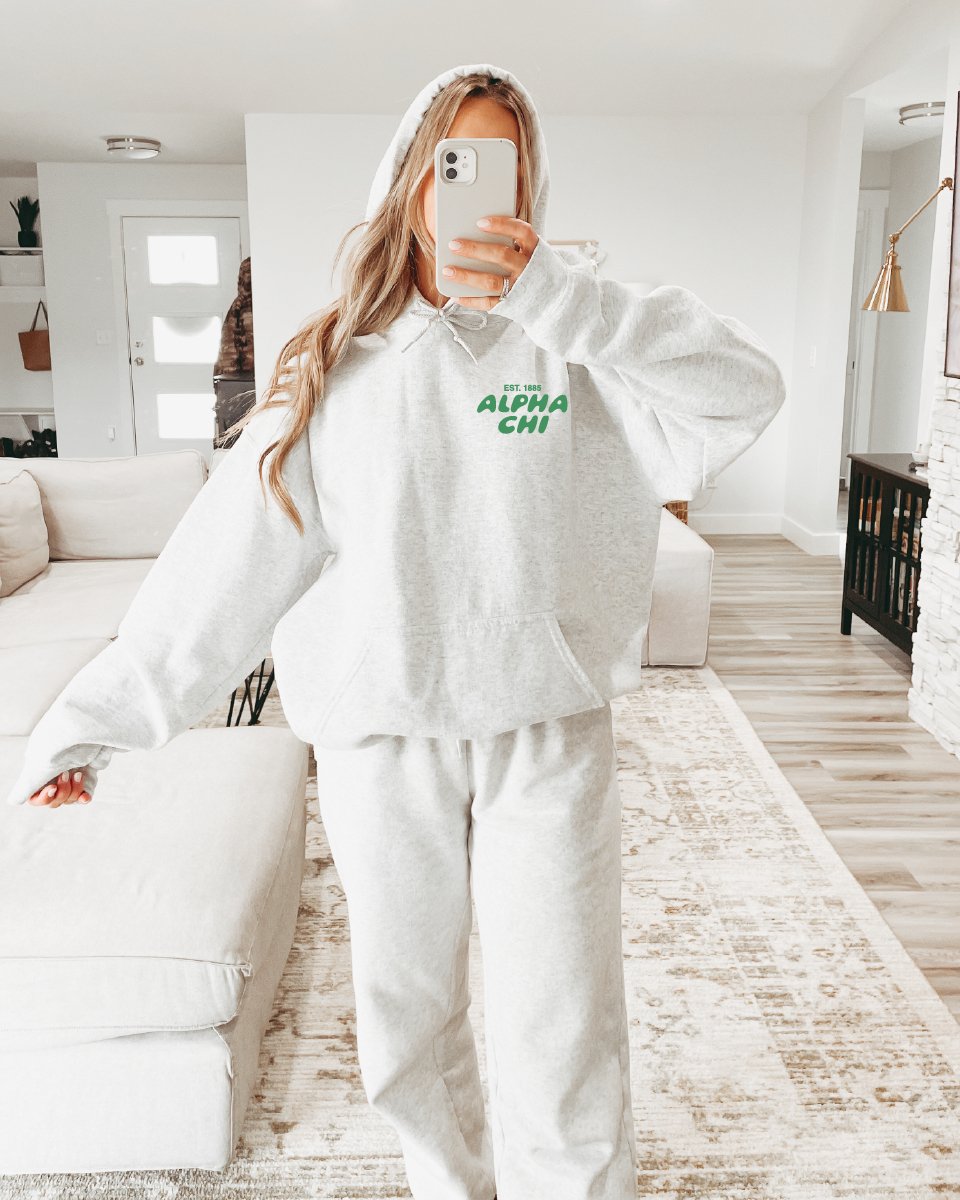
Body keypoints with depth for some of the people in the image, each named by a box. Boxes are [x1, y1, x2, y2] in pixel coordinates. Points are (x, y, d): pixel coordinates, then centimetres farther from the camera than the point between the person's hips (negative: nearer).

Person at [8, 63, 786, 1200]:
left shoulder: (578, 351, 0)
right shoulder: (335, 369, 2)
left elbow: (748, 385, -17)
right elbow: (220, 567, 0)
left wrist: (549, 288, -23)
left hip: (549, 733, -1)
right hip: (379, 742, 2)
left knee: (563, 1047, 3)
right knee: (405, 1028, 17)